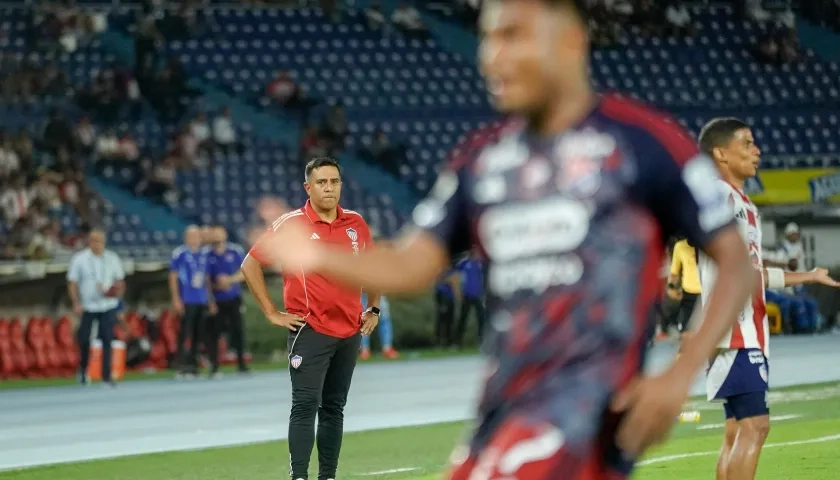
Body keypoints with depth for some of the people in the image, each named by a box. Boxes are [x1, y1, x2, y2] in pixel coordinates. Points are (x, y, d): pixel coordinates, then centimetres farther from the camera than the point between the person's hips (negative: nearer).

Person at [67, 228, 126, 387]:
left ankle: (107, 375, -2)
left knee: (107, 339, -5)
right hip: (87, 306, -1)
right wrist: (76, 303, -11)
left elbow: (120, 280, 13)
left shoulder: (113, 259, 5)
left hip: (108, 306, 1)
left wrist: (118, 291, -8)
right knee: (84, 339, 1)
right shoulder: (79, 259, -2)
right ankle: (83, 370, 26)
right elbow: (72, 282, -1)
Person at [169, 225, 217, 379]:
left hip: (202, 301, 6)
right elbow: (173, 277, -3)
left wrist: (211, 300, 18)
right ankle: (182, 368, -7)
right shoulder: (179, 254, -5)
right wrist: (176, 299, -9)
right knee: (185, 334, -8)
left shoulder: (205, 254, 12)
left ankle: (193, 366, 15)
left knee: (198, 335, 8)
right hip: (187, 301, -6)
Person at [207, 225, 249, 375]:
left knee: (238, 330, -2)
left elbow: (244, 272, 1)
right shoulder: (208, 255, -1)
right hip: (216, 300, 0)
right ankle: (214, 367, 2)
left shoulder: (236, 251, 0)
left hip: (234, 299, 0)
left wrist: (230, 280, -14)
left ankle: (241, 364, 7)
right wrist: (216, 285, -17)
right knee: (213, 333, -5)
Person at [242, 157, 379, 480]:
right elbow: (250, 265, -4)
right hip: (310, 331, -5)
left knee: (334, 408, 9)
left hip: (350, 332, 5)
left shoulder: (356, 224, 7)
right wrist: (272, 313, -6)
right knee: (306, 406, -12)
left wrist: (373, 309, 15)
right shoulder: (291, 224, -7)